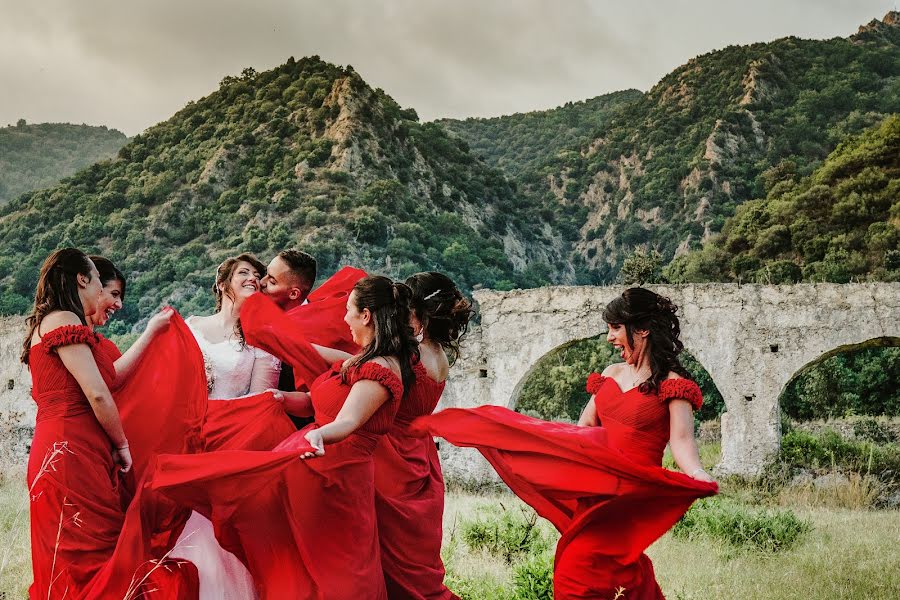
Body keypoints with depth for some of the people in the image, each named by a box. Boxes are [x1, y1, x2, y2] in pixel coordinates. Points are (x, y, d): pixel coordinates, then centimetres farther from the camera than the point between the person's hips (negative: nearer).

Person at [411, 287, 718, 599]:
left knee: (576, 574, -9)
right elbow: (584, 428, 17)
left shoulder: (672, 385, -8)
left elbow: (681, 440, -18)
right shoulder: (611, 374, 11)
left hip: (628, 493, -6)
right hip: (595, 485, 6)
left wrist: (698, 478, -37)